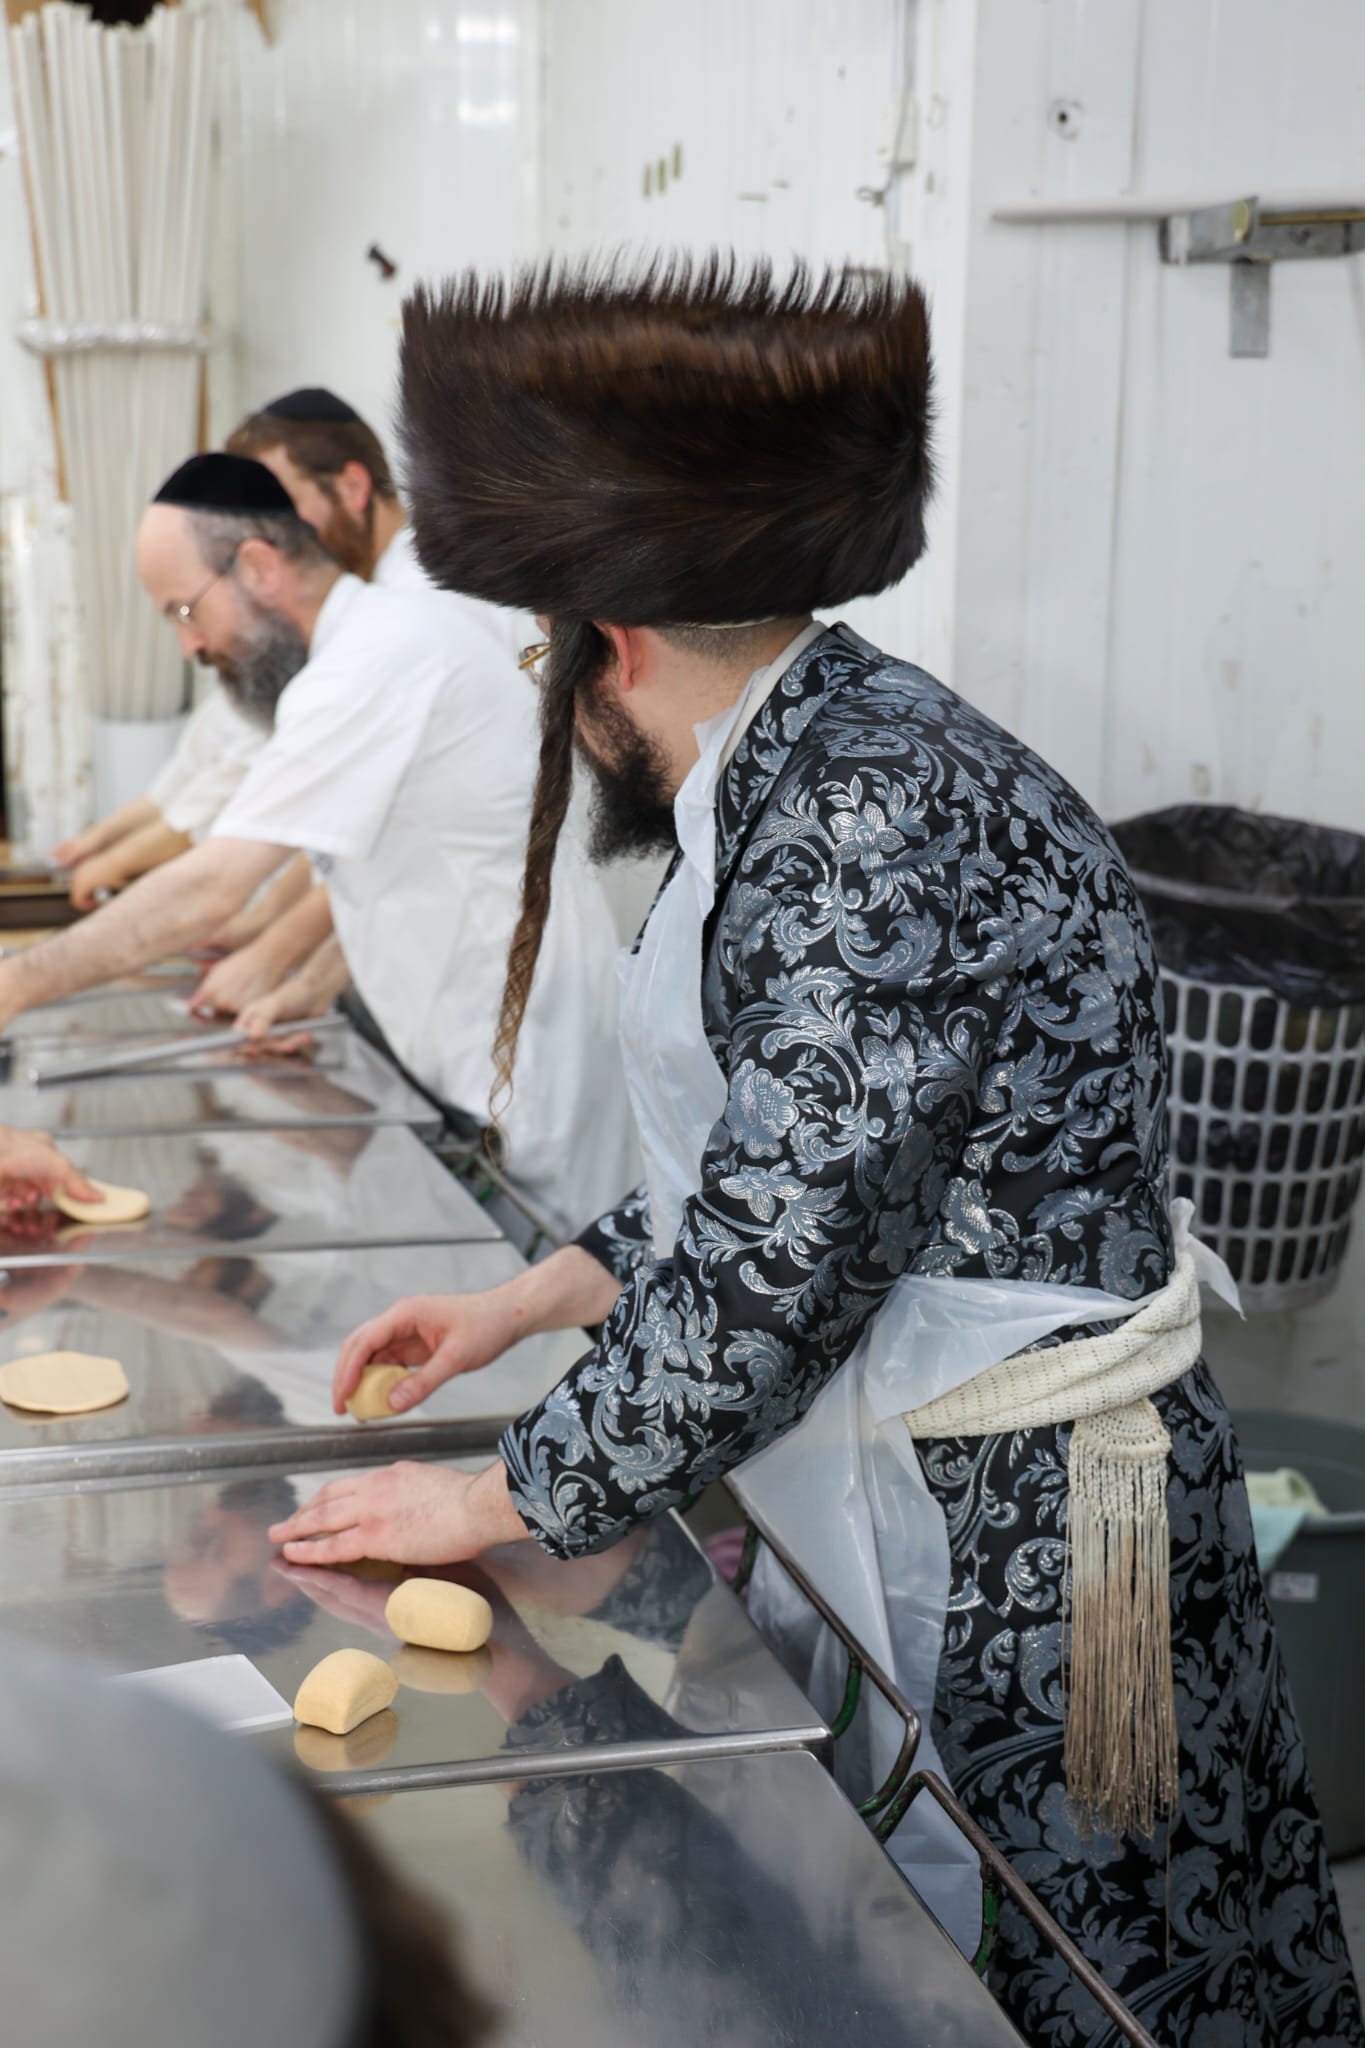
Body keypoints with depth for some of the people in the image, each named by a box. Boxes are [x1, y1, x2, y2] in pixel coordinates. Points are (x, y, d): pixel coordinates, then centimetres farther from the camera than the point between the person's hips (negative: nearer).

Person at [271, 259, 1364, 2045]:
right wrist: (532, 1301, 11)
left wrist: (505, 1498, -14)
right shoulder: (806, 770, 6)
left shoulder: (869, 816, -26)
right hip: (851, 1478, 9)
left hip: (1001, 1519, -9)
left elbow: (771, 1266, -26)